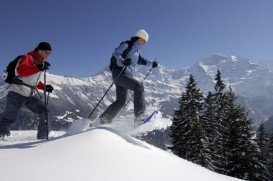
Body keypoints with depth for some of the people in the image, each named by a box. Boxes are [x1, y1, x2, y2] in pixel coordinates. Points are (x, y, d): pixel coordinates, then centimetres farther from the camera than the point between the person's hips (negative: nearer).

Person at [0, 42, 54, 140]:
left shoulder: (41, 64, 17)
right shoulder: (28, 58, -6)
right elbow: (20, 70, -28)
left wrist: (45, 87, 11)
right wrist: (38, 68, -39)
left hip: (31, 95, 7)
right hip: (18, 93, -7)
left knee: (44, 113, -4)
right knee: (9, 119, -2)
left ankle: (43, 136, 1)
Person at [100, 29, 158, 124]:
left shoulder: (136, 50, 21)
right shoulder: (126, 45, -4)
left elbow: (140, 60, 38)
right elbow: (115, 55, -14)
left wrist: (151, 63, 26)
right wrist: (123, 62, -33)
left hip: (126, 75, 10)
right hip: (119, 73, -10)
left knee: (121, 101, 11)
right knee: (139, 86, -26)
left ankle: (103, 120, 18)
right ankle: (139, 116, -30)